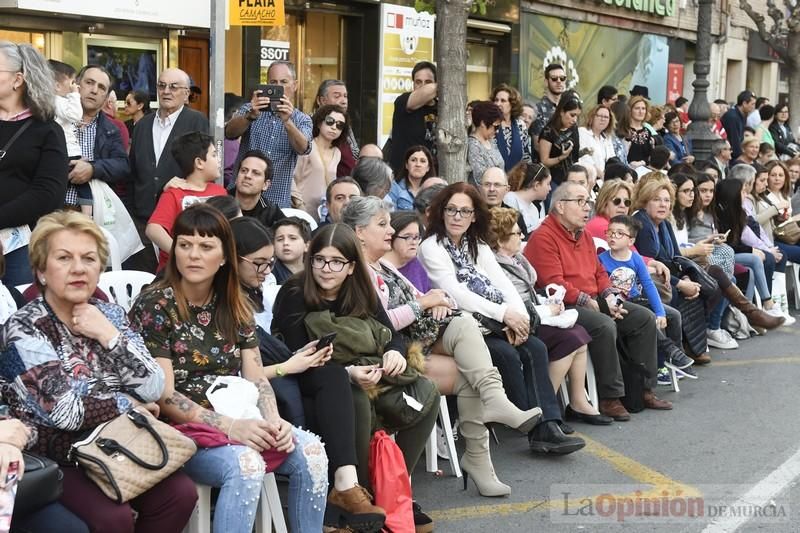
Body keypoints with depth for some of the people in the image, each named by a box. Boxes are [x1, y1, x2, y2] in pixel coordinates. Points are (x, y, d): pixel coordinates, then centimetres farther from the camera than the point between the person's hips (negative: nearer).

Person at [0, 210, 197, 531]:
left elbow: (153, 389, -4)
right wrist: (130, 405, -7)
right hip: (55, 459, -5)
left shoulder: (110, 314, 6)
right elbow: (66, 411, -21)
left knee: (180, 494, -14)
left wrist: (109, 336, -14)